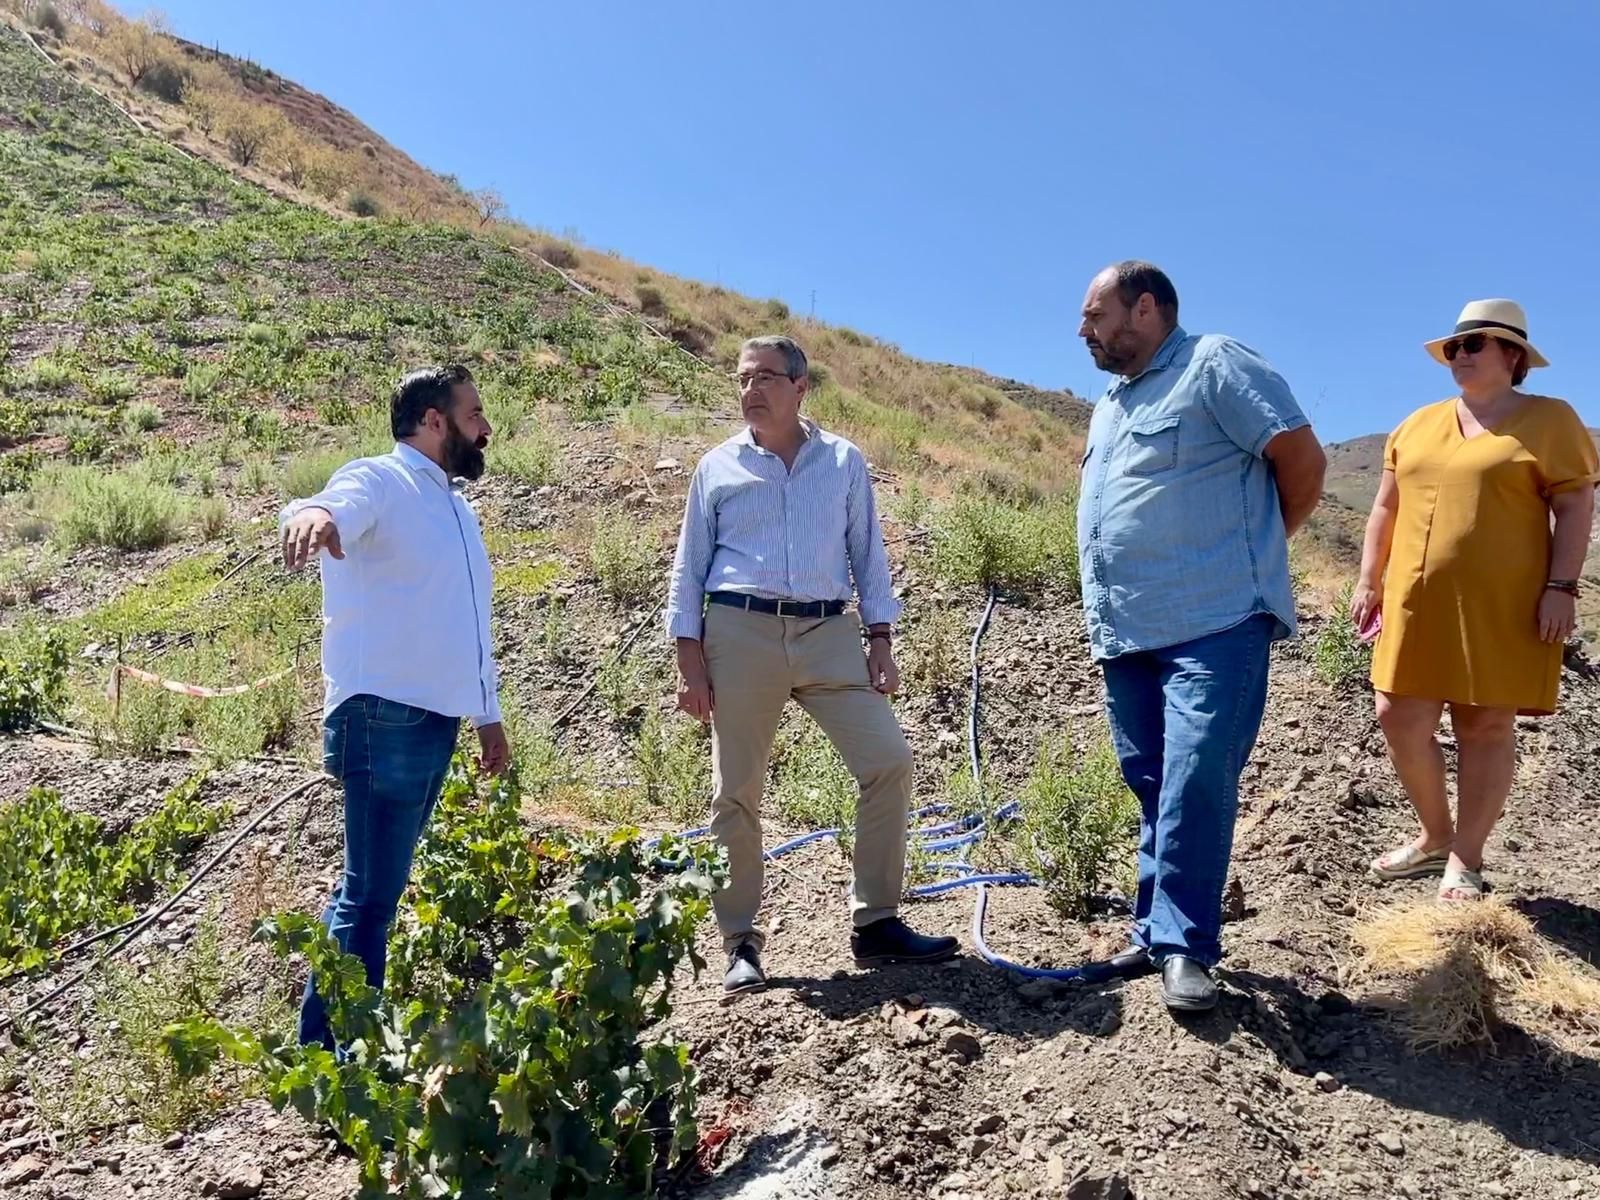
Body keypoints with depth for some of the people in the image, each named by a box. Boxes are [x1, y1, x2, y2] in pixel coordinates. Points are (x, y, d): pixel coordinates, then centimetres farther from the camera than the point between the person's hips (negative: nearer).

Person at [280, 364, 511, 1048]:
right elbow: (343, 505, -32)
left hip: (436, 721, 9)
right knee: (373, 893, -6)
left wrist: (489, 714, 27)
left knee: (380, 886, 15)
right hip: (385, 718, -9)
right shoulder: (379, 481, -7)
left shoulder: (453, 505, 20)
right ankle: (329, 1053, 5)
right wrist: (314, 513, -56)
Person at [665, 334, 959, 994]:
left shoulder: (844, 461, 11)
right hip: (740, 631, -1)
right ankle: (740, 942, 14)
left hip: (829, 632, 1)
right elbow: (689, 568, 8)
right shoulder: (718, 467, 8)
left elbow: (868, 554, 12)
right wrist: (690, 660, 0)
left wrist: (881, 641, 4)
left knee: (889, 760, -7)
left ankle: (875, 924, 6)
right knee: (736, 791, 1)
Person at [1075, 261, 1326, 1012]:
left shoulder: (1216, 367, -4)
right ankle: (1154, 933, 19)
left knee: (1195, 786, -12)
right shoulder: (1109, 407, 22)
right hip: (1124, 633, 8)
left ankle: (1184, 946, -5)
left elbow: (1302, 456, -7)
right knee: (1153, 791, 11)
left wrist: (1255, 545, 5)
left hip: (1213, 625, -8)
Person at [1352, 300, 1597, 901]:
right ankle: (1436, 835, 24)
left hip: (1502, 606, -5)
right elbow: (1386, 508, 16)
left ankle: (1465, 860, 11)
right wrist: (1369, 581, 11)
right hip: (1417, 603, 5)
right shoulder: (1418, 424, 15)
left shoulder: (1549, 420, 0)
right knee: (1400, 719, 3)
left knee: (1486, 727, 1)